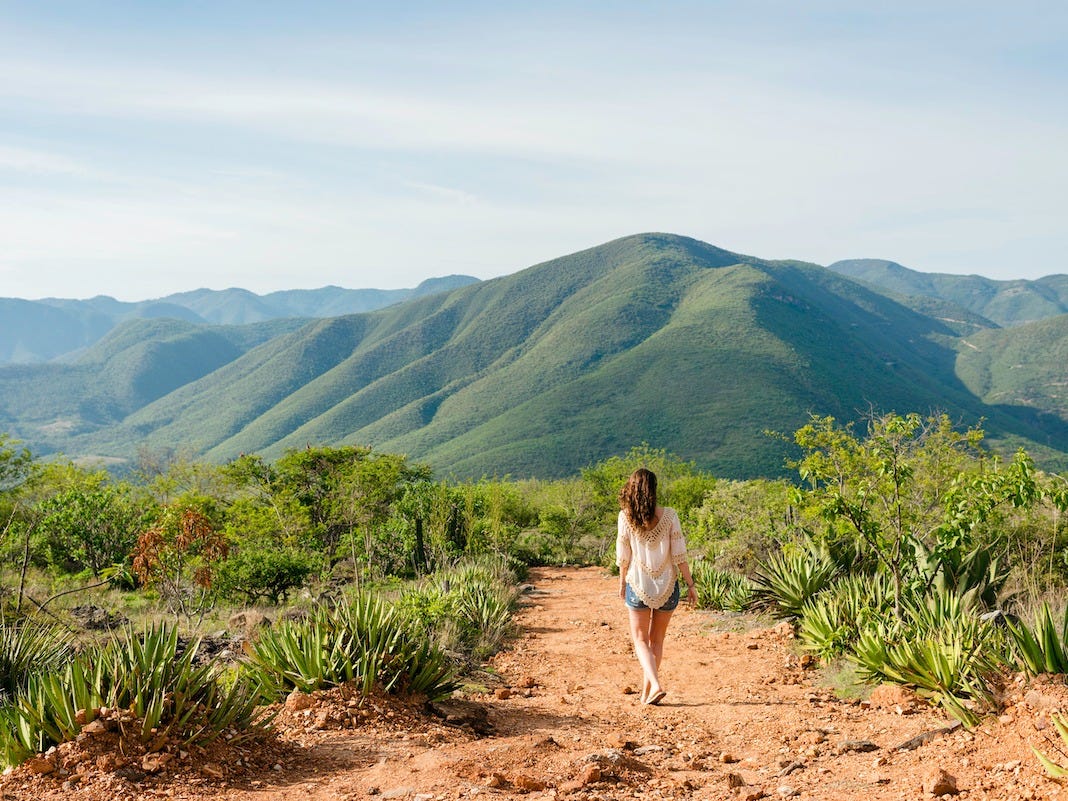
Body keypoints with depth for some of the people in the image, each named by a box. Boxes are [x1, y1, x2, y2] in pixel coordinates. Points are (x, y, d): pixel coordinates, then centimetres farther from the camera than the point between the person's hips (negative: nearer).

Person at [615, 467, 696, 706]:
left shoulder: (626, 516, -8)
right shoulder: (668, 515, -9)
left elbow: (623, 556, -1)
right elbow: (679, 554, -8)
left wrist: (622, 583, 13)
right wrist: (690, 584, 1)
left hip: (638, 585, -1)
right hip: (667, 585, 1)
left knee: (640, 640, 9)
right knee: (657, 640, 17)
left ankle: (655, 685, -13)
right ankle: (646, 692, 22)